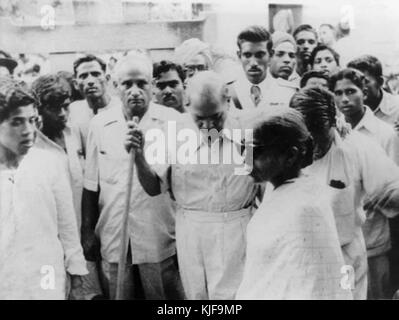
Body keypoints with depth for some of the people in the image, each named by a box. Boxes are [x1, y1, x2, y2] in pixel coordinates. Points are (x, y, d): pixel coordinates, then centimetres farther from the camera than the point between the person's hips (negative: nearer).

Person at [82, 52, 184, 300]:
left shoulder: (172, 120, -5)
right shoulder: (100, 124, 2)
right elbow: (91, 185, 8)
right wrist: (87, 232, 8)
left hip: (160, 241, -2)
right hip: (113, 241, 2)